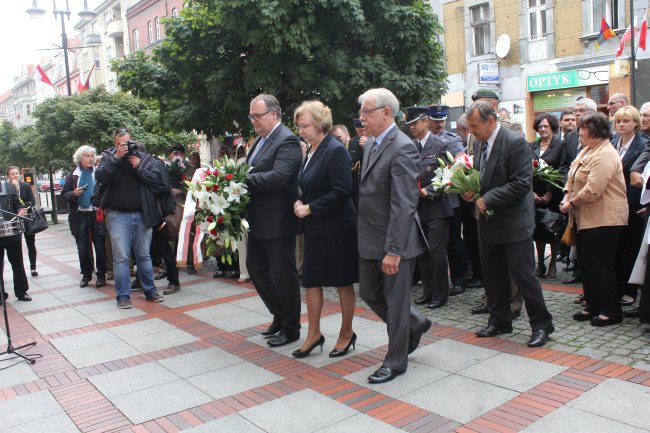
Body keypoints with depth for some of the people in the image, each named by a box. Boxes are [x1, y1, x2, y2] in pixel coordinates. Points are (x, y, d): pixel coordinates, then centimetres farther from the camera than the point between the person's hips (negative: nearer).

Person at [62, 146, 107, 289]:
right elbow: (64, 194, 8)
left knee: (100, 247, 3)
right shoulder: (73, 175, 7)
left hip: (96, 214, -2)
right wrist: (74, 194, -11)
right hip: (79, 216, 2)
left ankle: (101, 276, 14)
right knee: (82, 248, 8)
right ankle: (86, 275, 21)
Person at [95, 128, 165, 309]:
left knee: (144, 256, 11)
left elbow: (157, 180, -3)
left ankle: (150, 291, 22)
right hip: (118, 215, -1)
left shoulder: (144, 157, 5)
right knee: (121, 257, -1)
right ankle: (123, 296, 6)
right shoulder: (108, 157, 3)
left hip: (142, 215, 2)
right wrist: (116, 157, -18)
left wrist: (139, 167, -14)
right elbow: (100, 176, -14)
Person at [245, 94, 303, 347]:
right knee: (256, 268, 17)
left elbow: (279, 176, -27)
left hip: (277, 221, -10)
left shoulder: (287, 141, -15)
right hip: (258, 220, 10)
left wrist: (245, 180, -21)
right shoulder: (261, 139, 14)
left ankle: (290, 327, 20)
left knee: (283, 274, 3)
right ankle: (280, 315, 33)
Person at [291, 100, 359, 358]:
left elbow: (342, 192, -22)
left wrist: (310, 208, -18)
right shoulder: (312, 151, 10)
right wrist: (301, 203, -1)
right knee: (311, 280, 11)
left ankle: (347, 334, 23)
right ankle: (314, 334, 23)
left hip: (337, 230, -8)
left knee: (343, 283, 7)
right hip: (315, 229, 8)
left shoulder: (335, 151, -15)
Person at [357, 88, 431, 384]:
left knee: (396, 301, 6)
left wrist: (393, 250, -25)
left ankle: (395, 361, 24)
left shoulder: (402, 149, -18)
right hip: (370, 239, 9)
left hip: (395, 241, -9)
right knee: (369, 293, 18)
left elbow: (402, 205, -23)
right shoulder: (371, 144, 10)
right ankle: (415, 325, 41)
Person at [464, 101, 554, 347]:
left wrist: (488, 200, -20)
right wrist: (472, 191, -1)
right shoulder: (481, 144, 9)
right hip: (490, 222, 8)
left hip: (514, 221, -8)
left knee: (523, 274, -2)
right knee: (493, 275, 14)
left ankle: (541, 324, 14)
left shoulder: (515, 143, -16)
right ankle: (499, 320, 29)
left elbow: (522, 183, -21)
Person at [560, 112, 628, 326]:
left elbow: (592, 190, -26)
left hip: (603, 220, -10)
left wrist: (572, 203, -14)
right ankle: (592, 306, 25)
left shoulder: (605, 155, -19)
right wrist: (567, 196, -2)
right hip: (587, 218, 10)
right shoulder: (587, 150, 14)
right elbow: (573, 178, 15)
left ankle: (612, 311, 10)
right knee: (586, 263, 14)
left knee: (599, 266, -3)